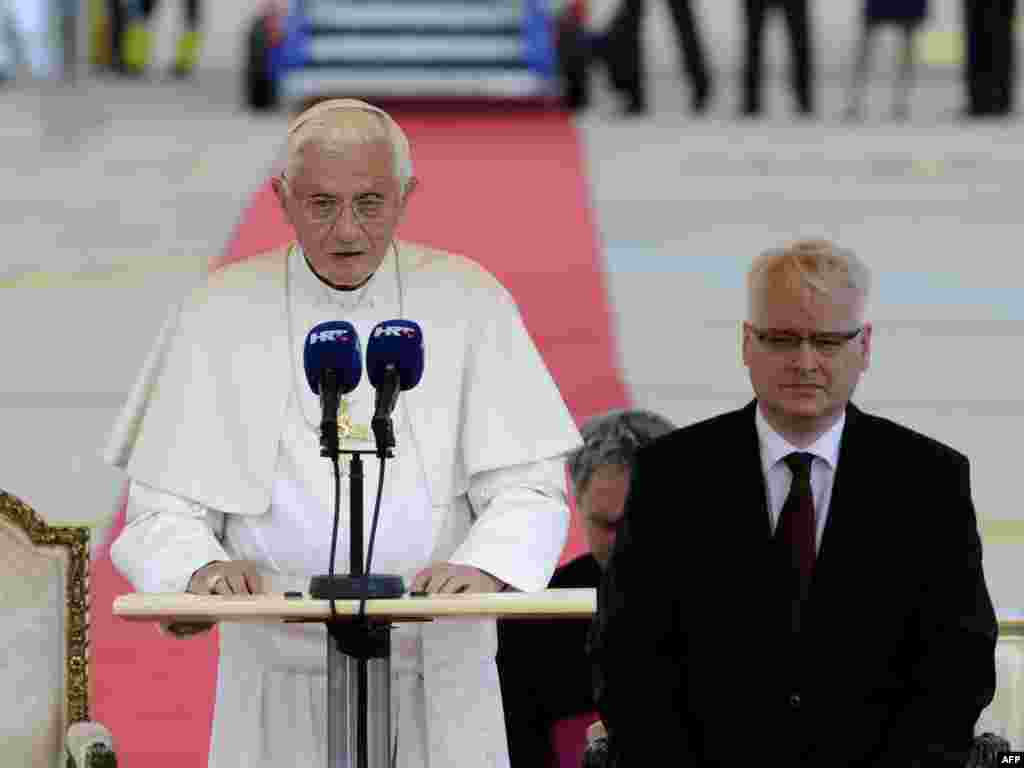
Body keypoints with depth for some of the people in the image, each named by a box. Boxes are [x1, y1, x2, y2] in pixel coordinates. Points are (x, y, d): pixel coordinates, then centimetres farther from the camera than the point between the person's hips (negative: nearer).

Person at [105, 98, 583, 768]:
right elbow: (165, 506, 3)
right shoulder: (220, 315, 3)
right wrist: (201, 567, -20)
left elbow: (526, 487, -1)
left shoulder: (467, 303, 3)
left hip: (438, 687, 0)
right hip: (280, 682, 0)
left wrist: (482, 567, -21)